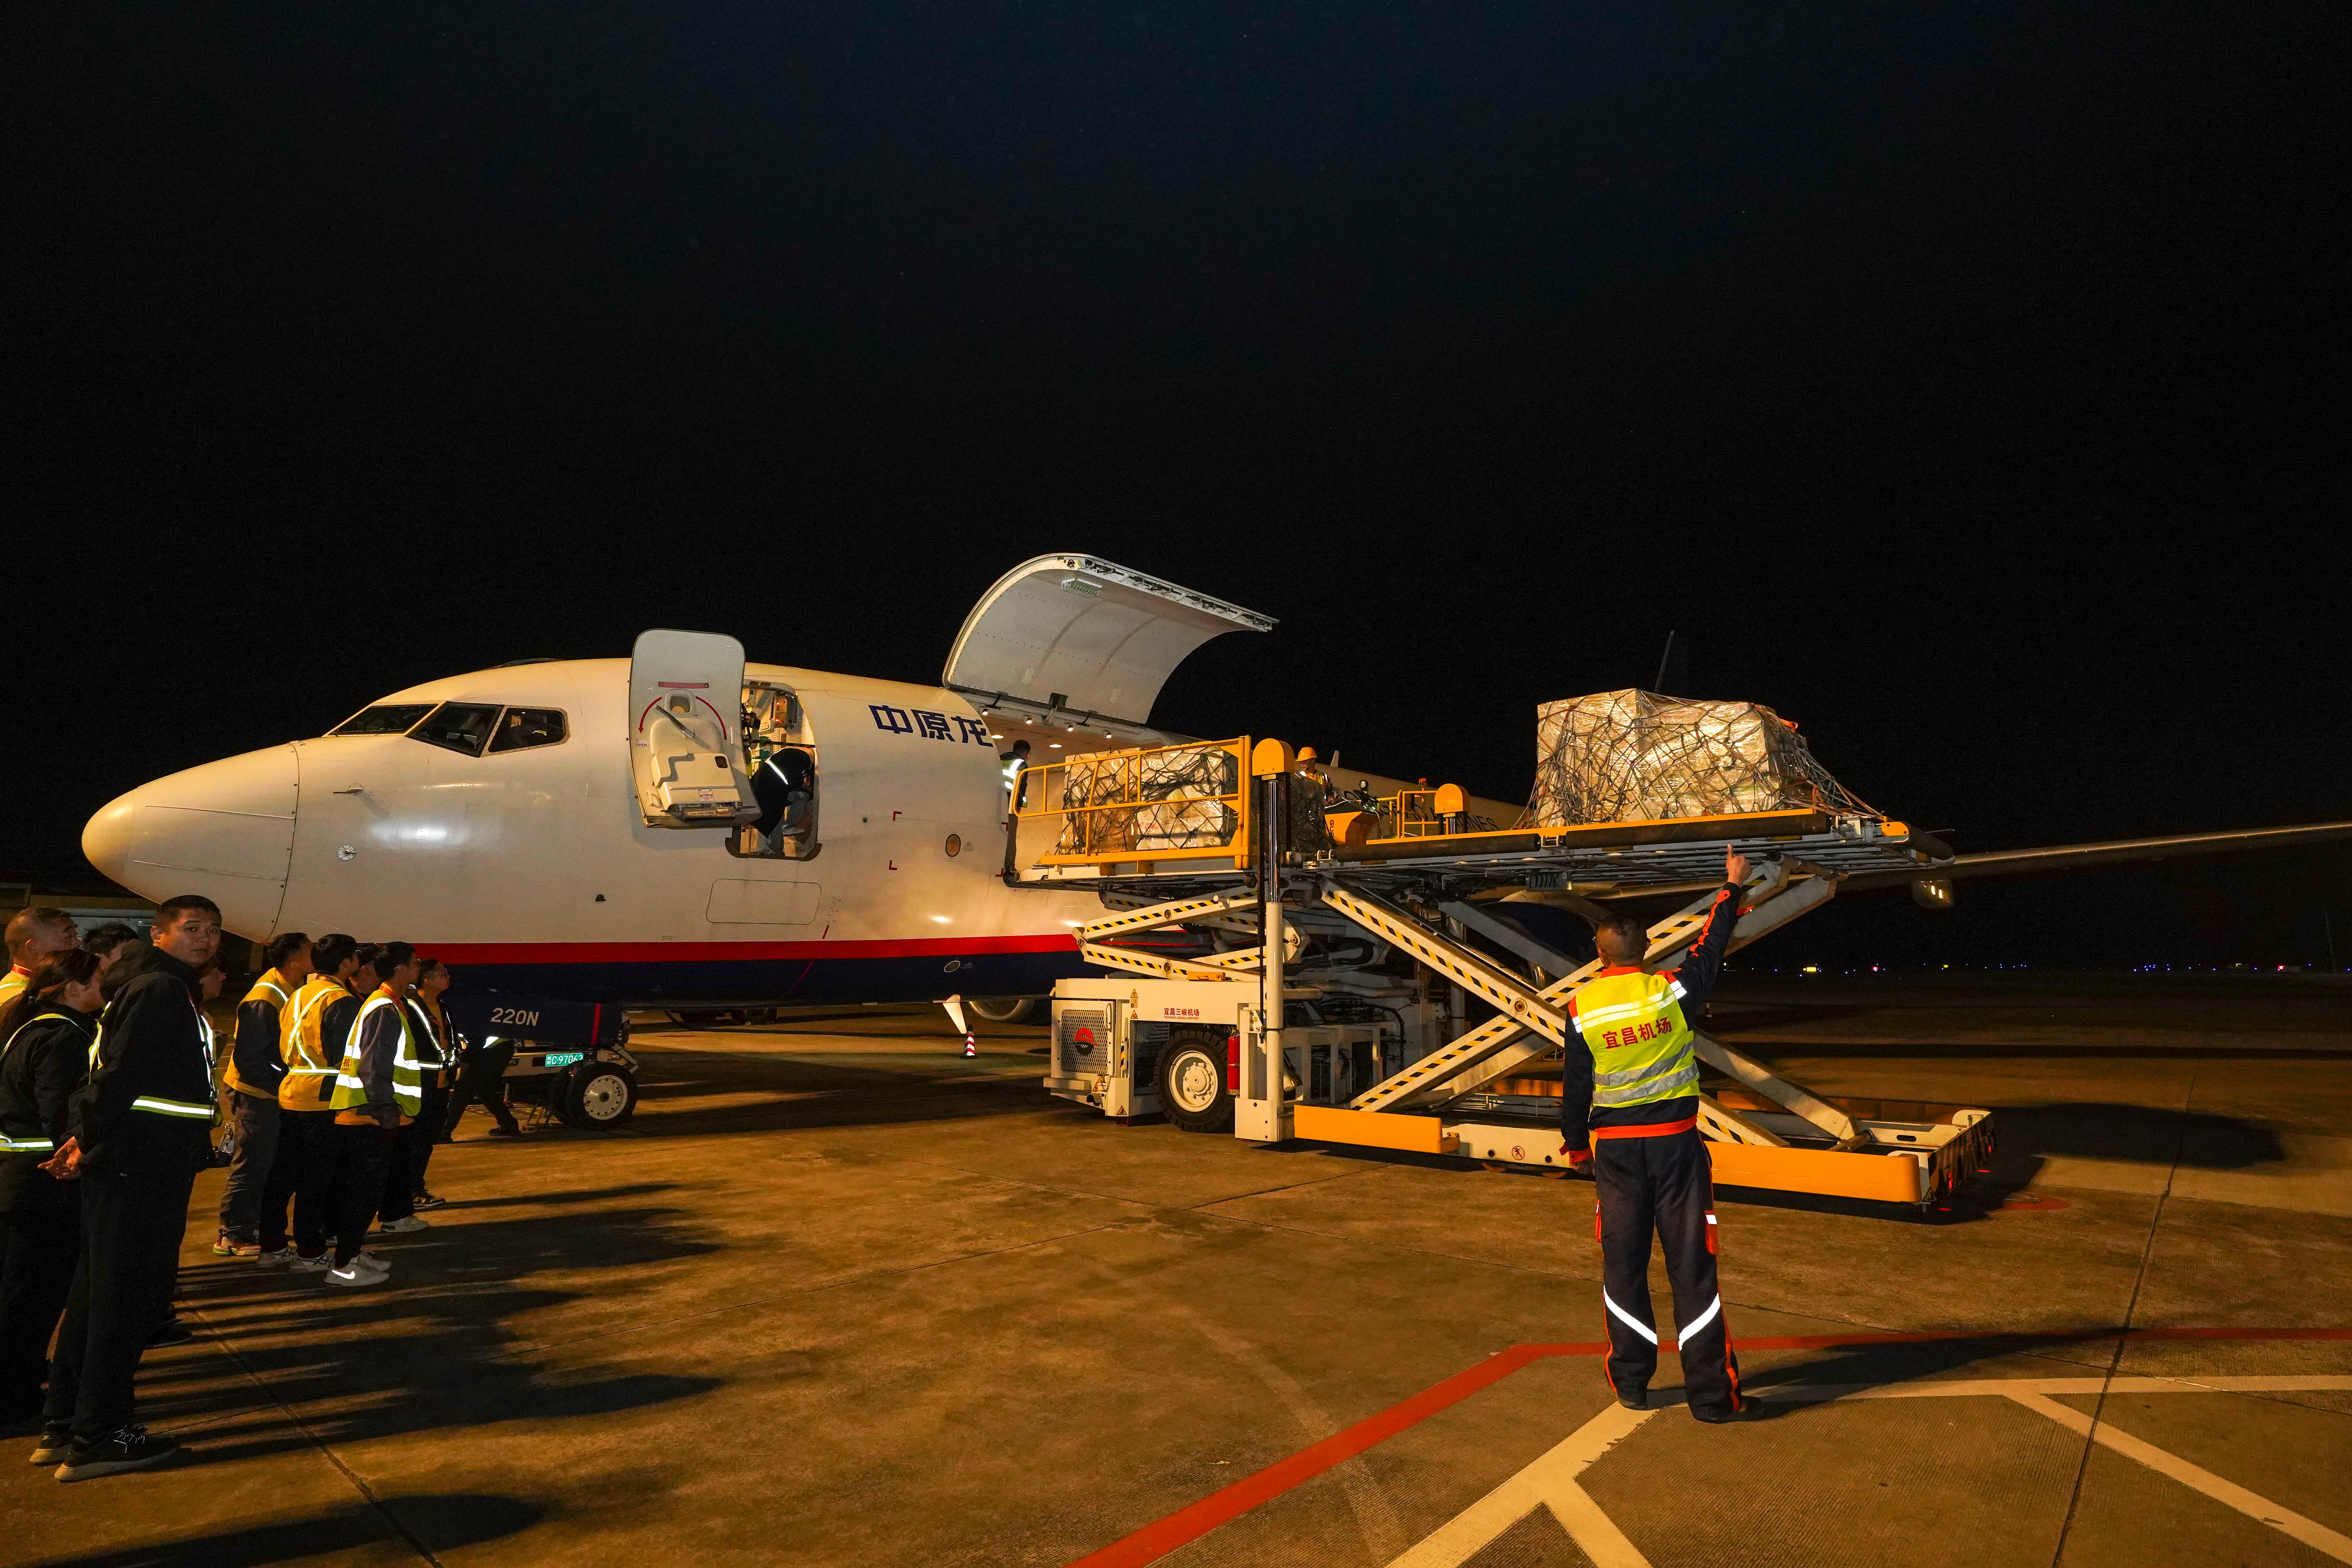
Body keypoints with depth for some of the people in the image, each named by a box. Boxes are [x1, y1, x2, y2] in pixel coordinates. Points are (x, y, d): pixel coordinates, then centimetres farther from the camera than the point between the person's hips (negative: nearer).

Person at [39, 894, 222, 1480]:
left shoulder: (164, 989, 16)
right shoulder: (160, 990, -16)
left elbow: (114, 1073, 18)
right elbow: (120, 1075, -23)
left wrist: (87, 1137, 9)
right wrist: (89, 1143, -12)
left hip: (138, 1167, 10)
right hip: (141, 1169, -10)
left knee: (98, 1291, 17)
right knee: (127, 1298, -2)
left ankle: (66, 1418, 28)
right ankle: (99, 1437, 6)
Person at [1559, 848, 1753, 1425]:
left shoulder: (1582, 1008, -6)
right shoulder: (1671, 990, -7)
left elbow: (1575, 1085, 1)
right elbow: (1711, 947, 11)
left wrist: (1575, 1145, 16)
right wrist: (1733, 886, 24)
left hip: (1616, 1147, 0)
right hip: (1676, 1140, 0)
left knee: (1624, 1263, 11)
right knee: (1691, 1264, 4)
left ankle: (1631, 1382, 20)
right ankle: (1711, 1392, 9)